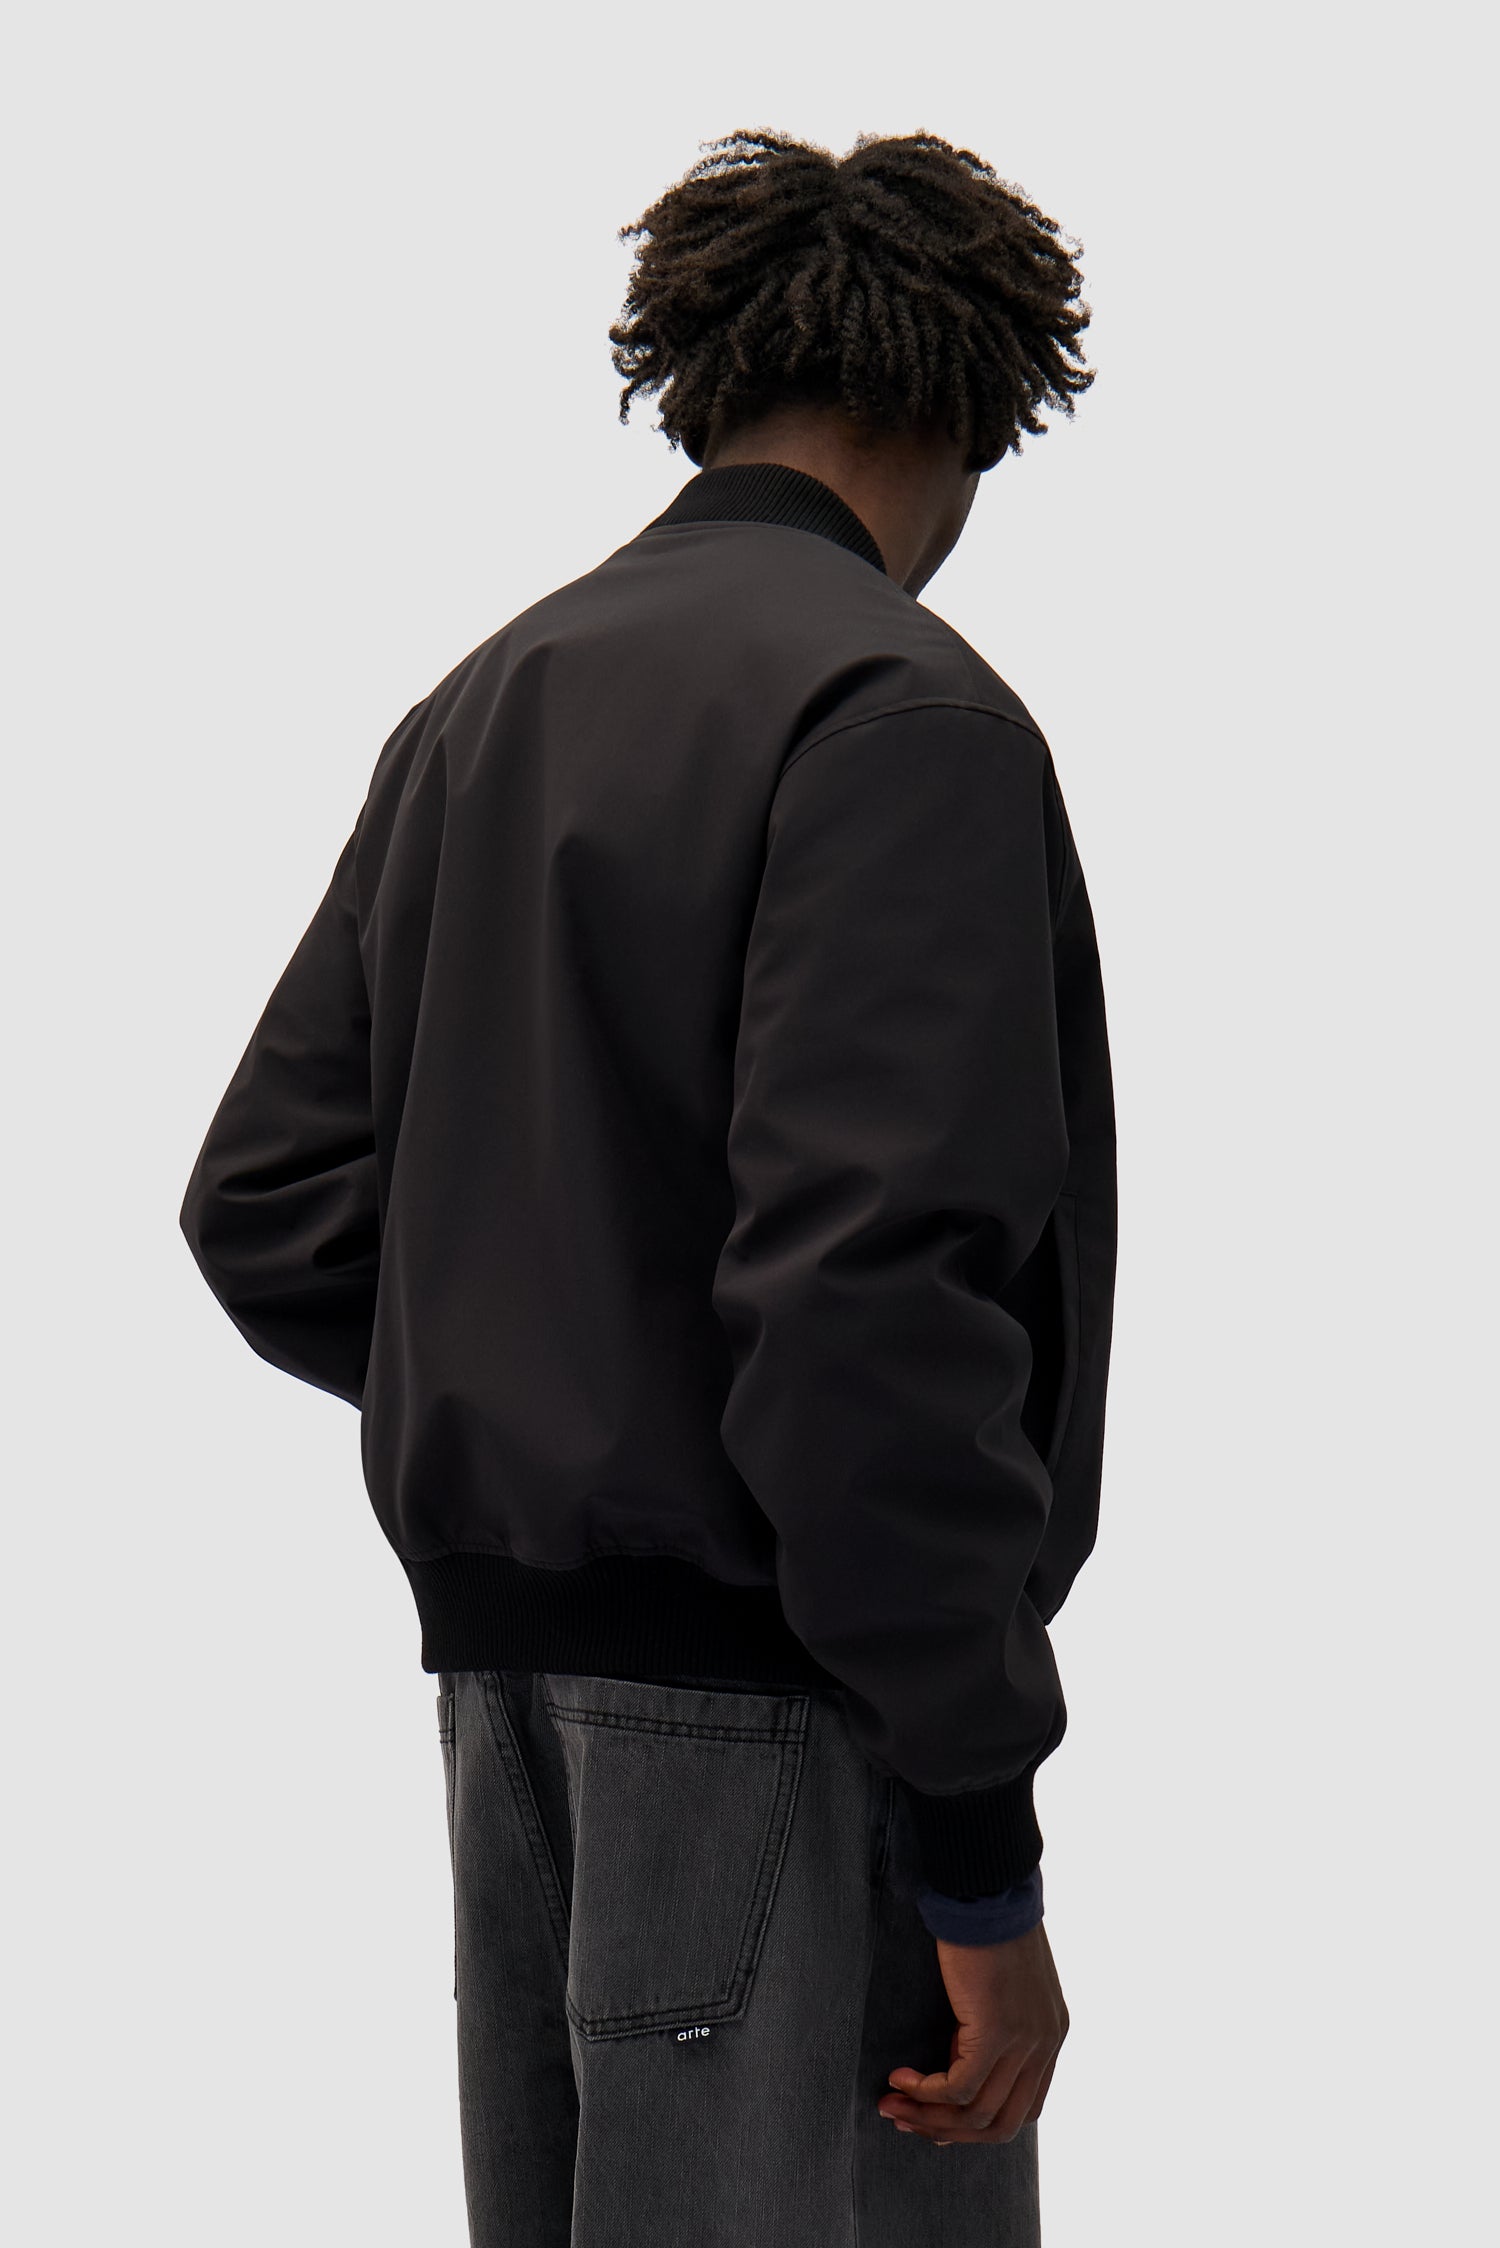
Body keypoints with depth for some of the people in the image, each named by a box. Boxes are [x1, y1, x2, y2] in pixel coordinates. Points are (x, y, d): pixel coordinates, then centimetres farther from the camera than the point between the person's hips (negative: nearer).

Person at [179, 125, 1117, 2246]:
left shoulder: (481, 703, 14)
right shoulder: (899, 711, -12)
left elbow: (266, 1208, 13)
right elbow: (872, 1275, -21)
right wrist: (982, 1854, -18)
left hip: (504, 1676, 9)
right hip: (776, 1713, -8)